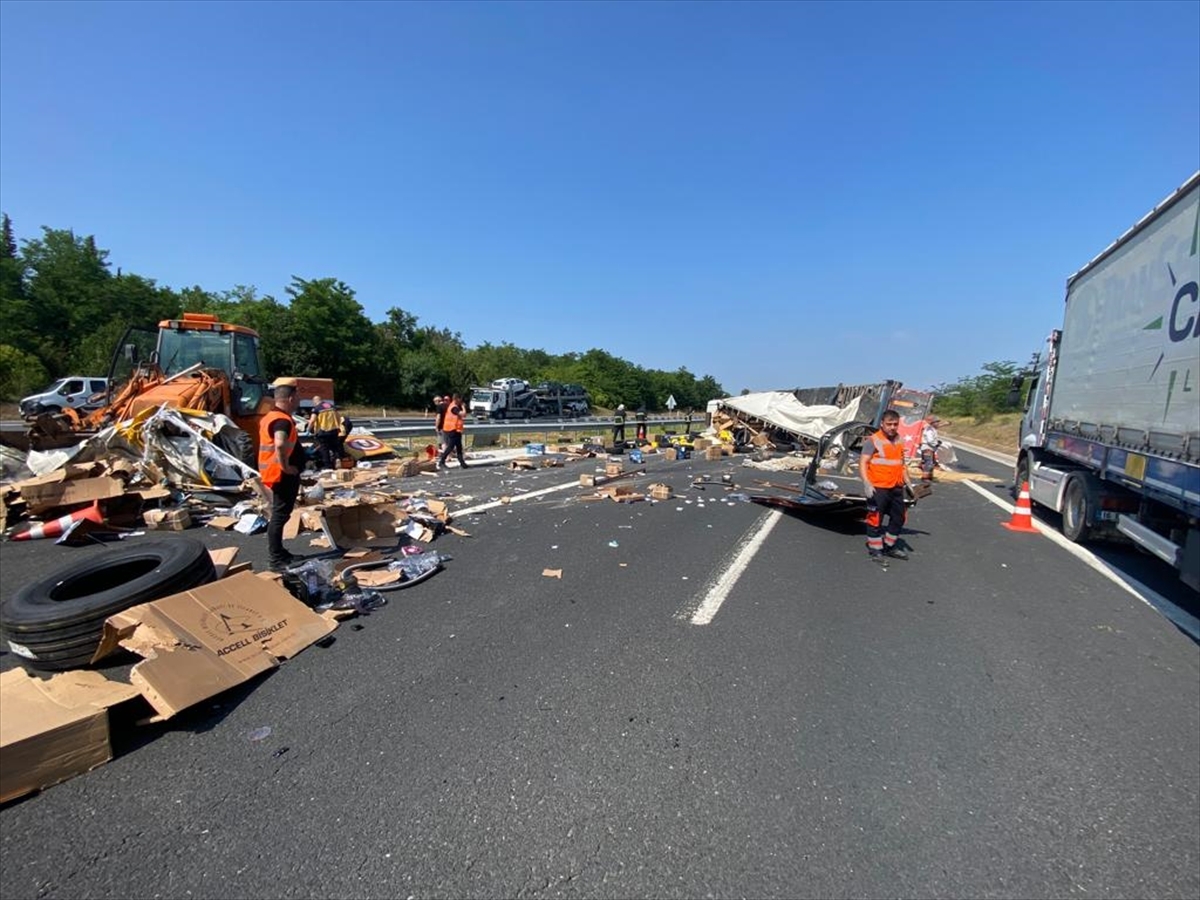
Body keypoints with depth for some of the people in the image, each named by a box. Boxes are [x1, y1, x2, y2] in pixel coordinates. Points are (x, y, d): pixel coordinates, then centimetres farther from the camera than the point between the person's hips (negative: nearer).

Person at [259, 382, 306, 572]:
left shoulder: (272, 416, 14)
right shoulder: (283, 420, -21)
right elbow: (280, 444, -40)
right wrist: (285, 466, -28)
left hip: (282, 475, 11)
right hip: (283, 475, -11)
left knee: (281, 514, 18)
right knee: (280, 516, -4)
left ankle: (278, 553, 29)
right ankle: (275, 560, 3)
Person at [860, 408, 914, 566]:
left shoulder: (899, 440, 12)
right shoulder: (873, 441, -10)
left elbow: (901, 463, 23)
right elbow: (863, 463, -15)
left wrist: (907, 481, 19)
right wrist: (866, 483, -24)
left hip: (896, 488, 7)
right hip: (878, 488, -7)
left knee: (898, 518, 17)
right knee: (876, 519, 1)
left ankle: (889, 546, 34)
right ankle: (875, 550, 14)